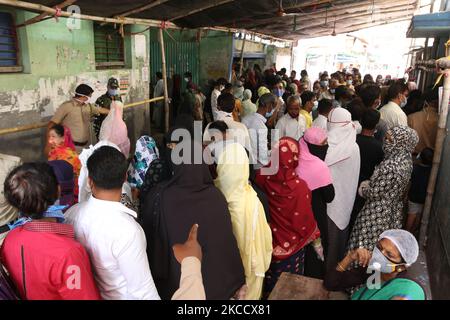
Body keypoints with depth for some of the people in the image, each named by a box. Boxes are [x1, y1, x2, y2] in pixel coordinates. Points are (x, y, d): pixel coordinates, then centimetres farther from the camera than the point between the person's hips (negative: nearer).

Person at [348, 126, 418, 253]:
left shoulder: (390, 167, -32)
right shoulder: (405, 159, -3)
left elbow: (374, 193, -22)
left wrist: (362, 189, -3)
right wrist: (369, 183, 2)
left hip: (378, 214, -8)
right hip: (394, 210, 9)